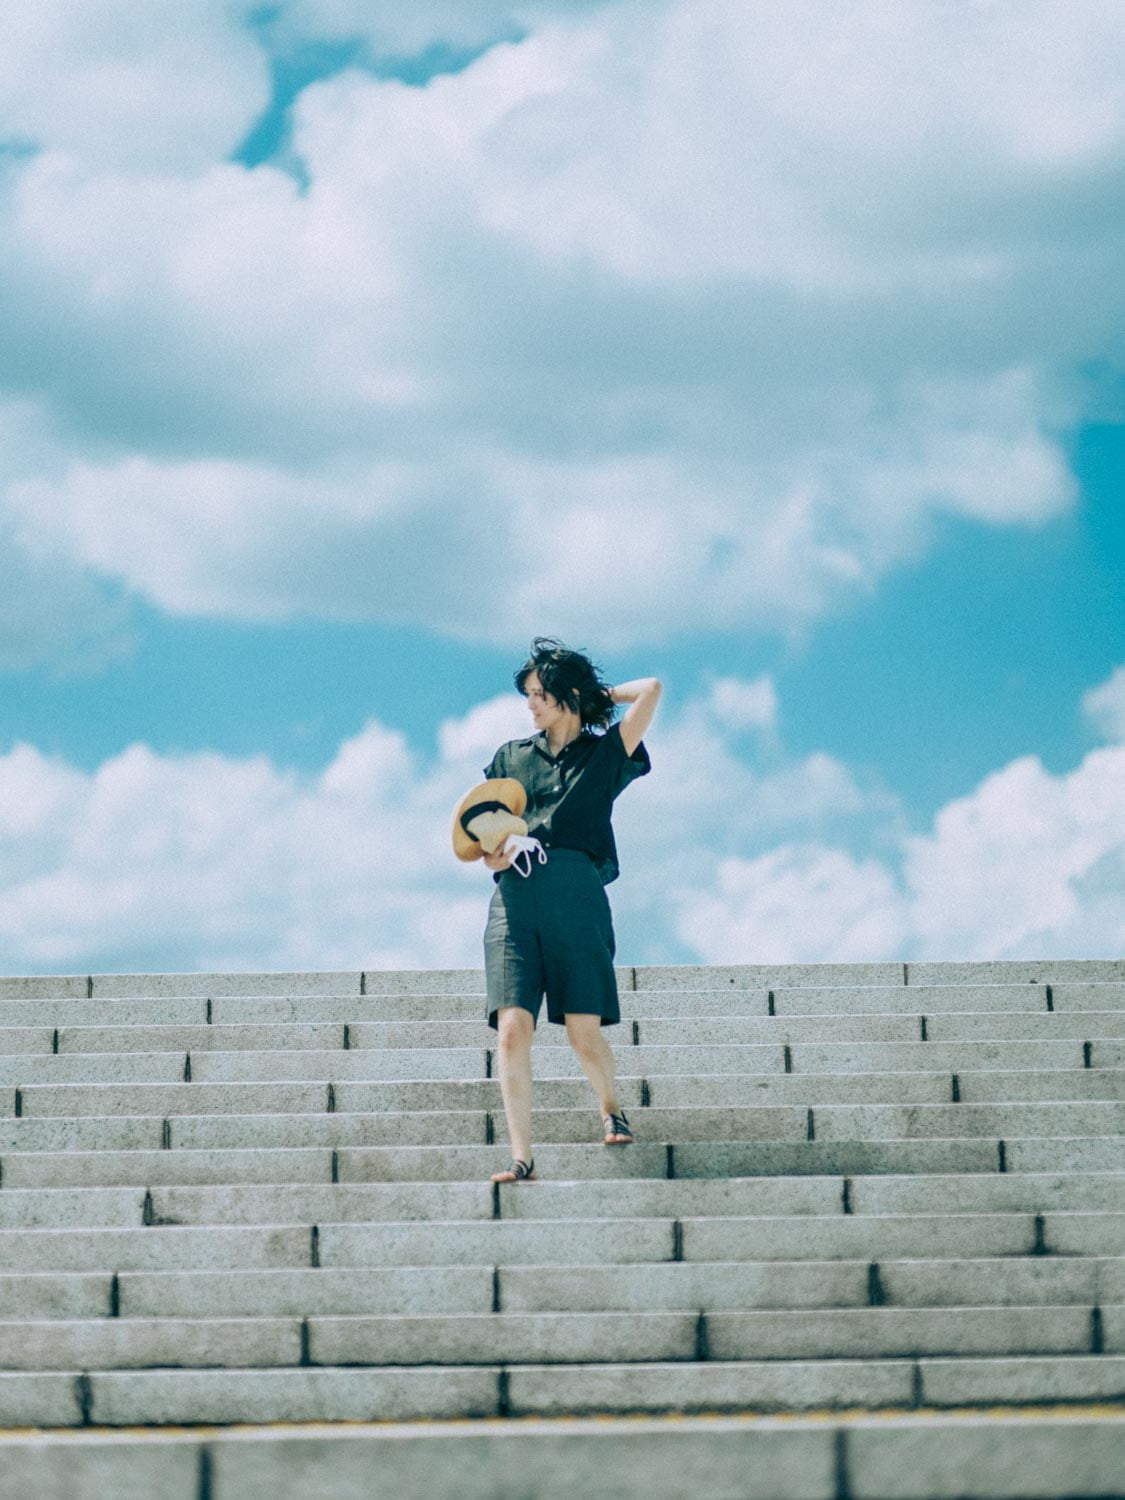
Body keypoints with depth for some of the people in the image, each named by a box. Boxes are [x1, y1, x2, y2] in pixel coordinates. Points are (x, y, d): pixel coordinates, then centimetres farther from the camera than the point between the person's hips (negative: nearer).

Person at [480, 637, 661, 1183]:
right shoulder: (511, 756, 22)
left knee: (585, 1033, -6)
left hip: (577, 896, -2)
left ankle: (610, 1107, 27)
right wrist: (489, 849, 0)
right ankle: (521, 1157, -14)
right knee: (512, 1029, -13)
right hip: (515, 897, 2)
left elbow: (651, 690, 4)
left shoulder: (604, 754, 13)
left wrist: (601, 694, 19)